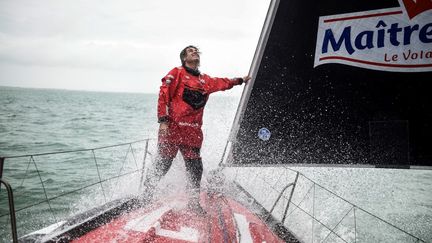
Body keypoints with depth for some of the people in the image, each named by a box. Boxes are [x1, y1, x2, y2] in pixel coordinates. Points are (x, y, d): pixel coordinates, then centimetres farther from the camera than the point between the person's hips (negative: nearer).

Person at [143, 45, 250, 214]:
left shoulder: (205, 80, 19)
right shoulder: (177, 73, 3)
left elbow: (223, 83, 38)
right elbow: (163, 94, -5)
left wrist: (240, 80, 50)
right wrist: (163, 120, -14)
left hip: (193, 132, 5)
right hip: (172, 128, -5)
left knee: (195, 168, 3)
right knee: (164, 163, -1)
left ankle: (194, 201, 15)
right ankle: (149, 187, 22)